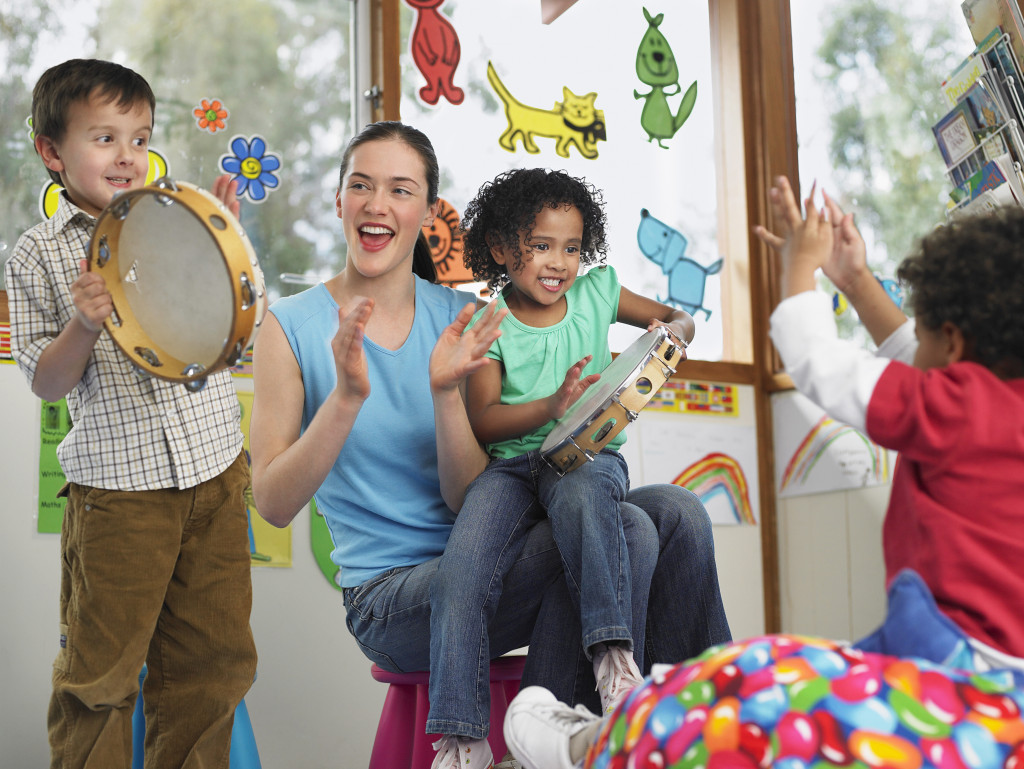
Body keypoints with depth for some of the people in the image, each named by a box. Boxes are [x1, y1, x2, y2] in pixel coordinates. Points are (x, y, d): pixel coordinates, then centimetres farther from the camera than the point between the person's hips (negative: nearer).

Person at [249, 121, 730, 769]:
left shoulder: (457, 319, 5)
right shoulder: (293, 326, -3)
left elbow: (467, 499, -2)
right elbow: (274, 503, -11)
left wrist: (445, 391, -19)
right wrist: (347, 396, -23)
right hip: (390, 593, -4)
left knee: (678, 514, -14)